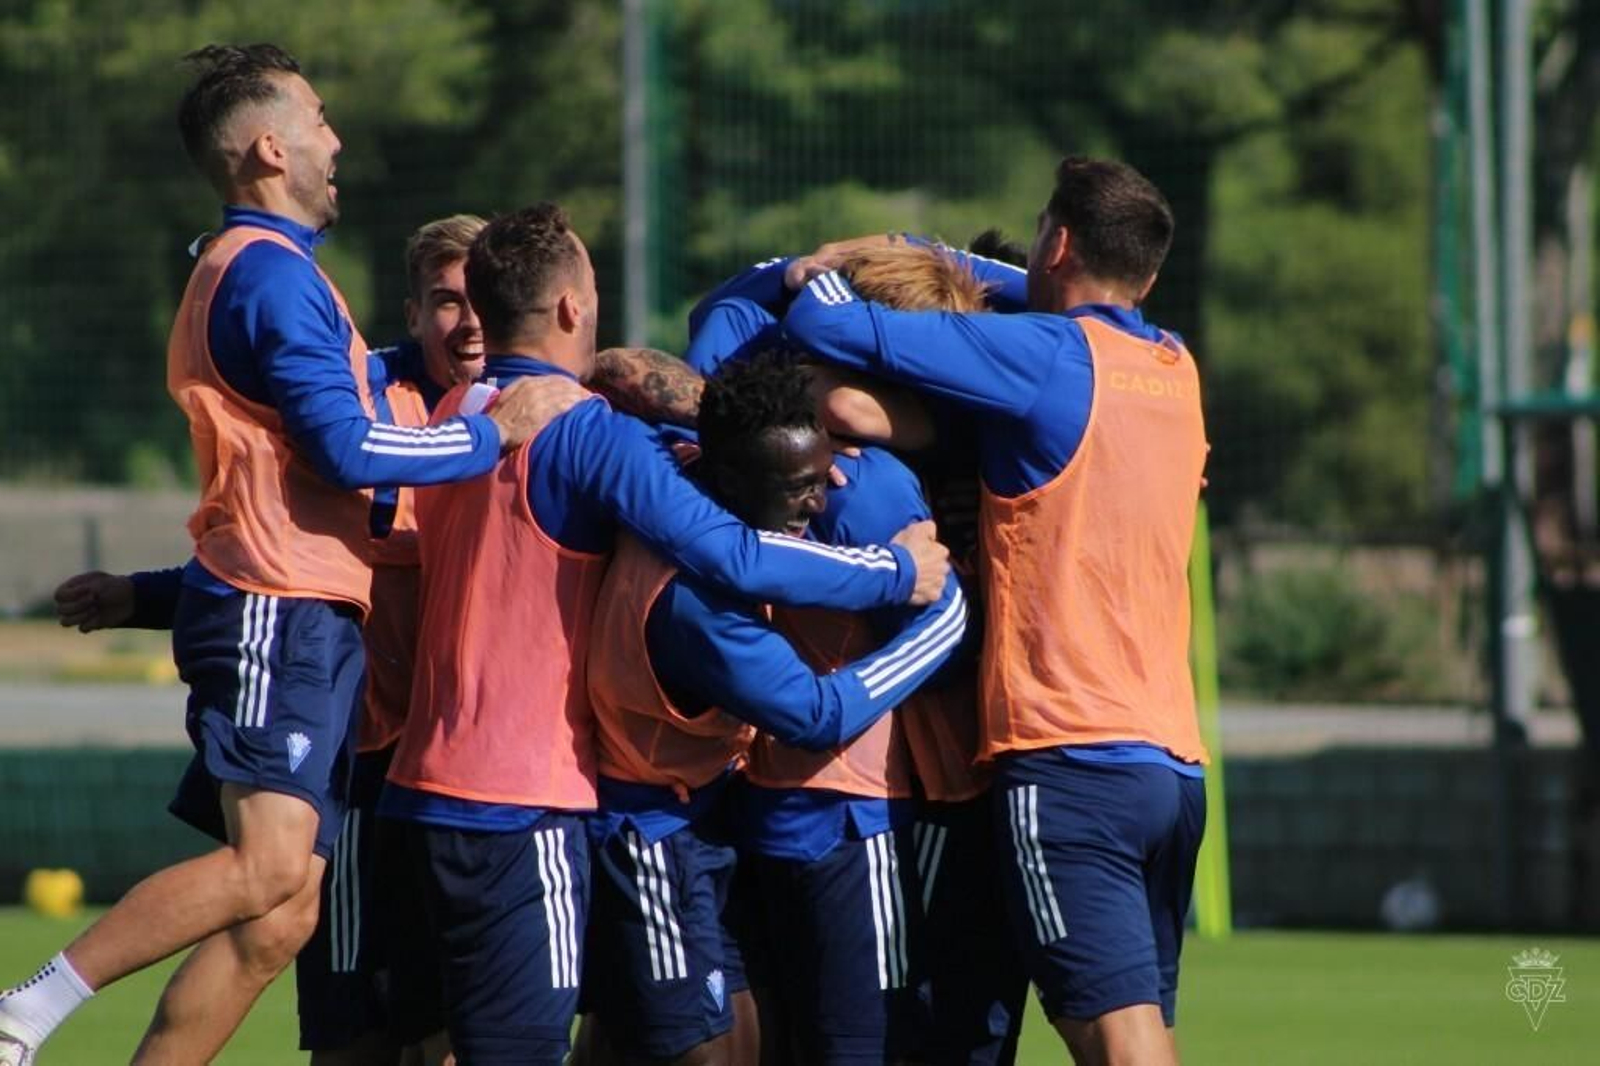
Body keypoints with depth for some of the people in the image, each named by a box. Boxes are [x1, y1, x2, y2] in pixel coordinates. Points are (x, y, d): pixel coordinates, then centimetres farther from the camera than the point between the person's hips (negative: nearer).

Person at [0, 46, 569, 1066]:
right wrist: (492, 434, -4)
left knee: (278, 920, 3)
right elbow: (349, 447, -16)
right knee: (269, 865, -24)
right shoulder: (272, 272, -9)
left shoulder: (241, 266, 24)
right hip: (281, 610, -10)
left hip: (301, 623, 10)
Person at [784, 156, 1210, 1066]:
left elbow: (827, 327, -9)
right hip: (1175, 764, 7)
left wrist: (823, 272, 14)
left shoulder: (1048, 355, -6)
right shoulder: (1175, 372, 16)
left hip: (1067, 759, -7)